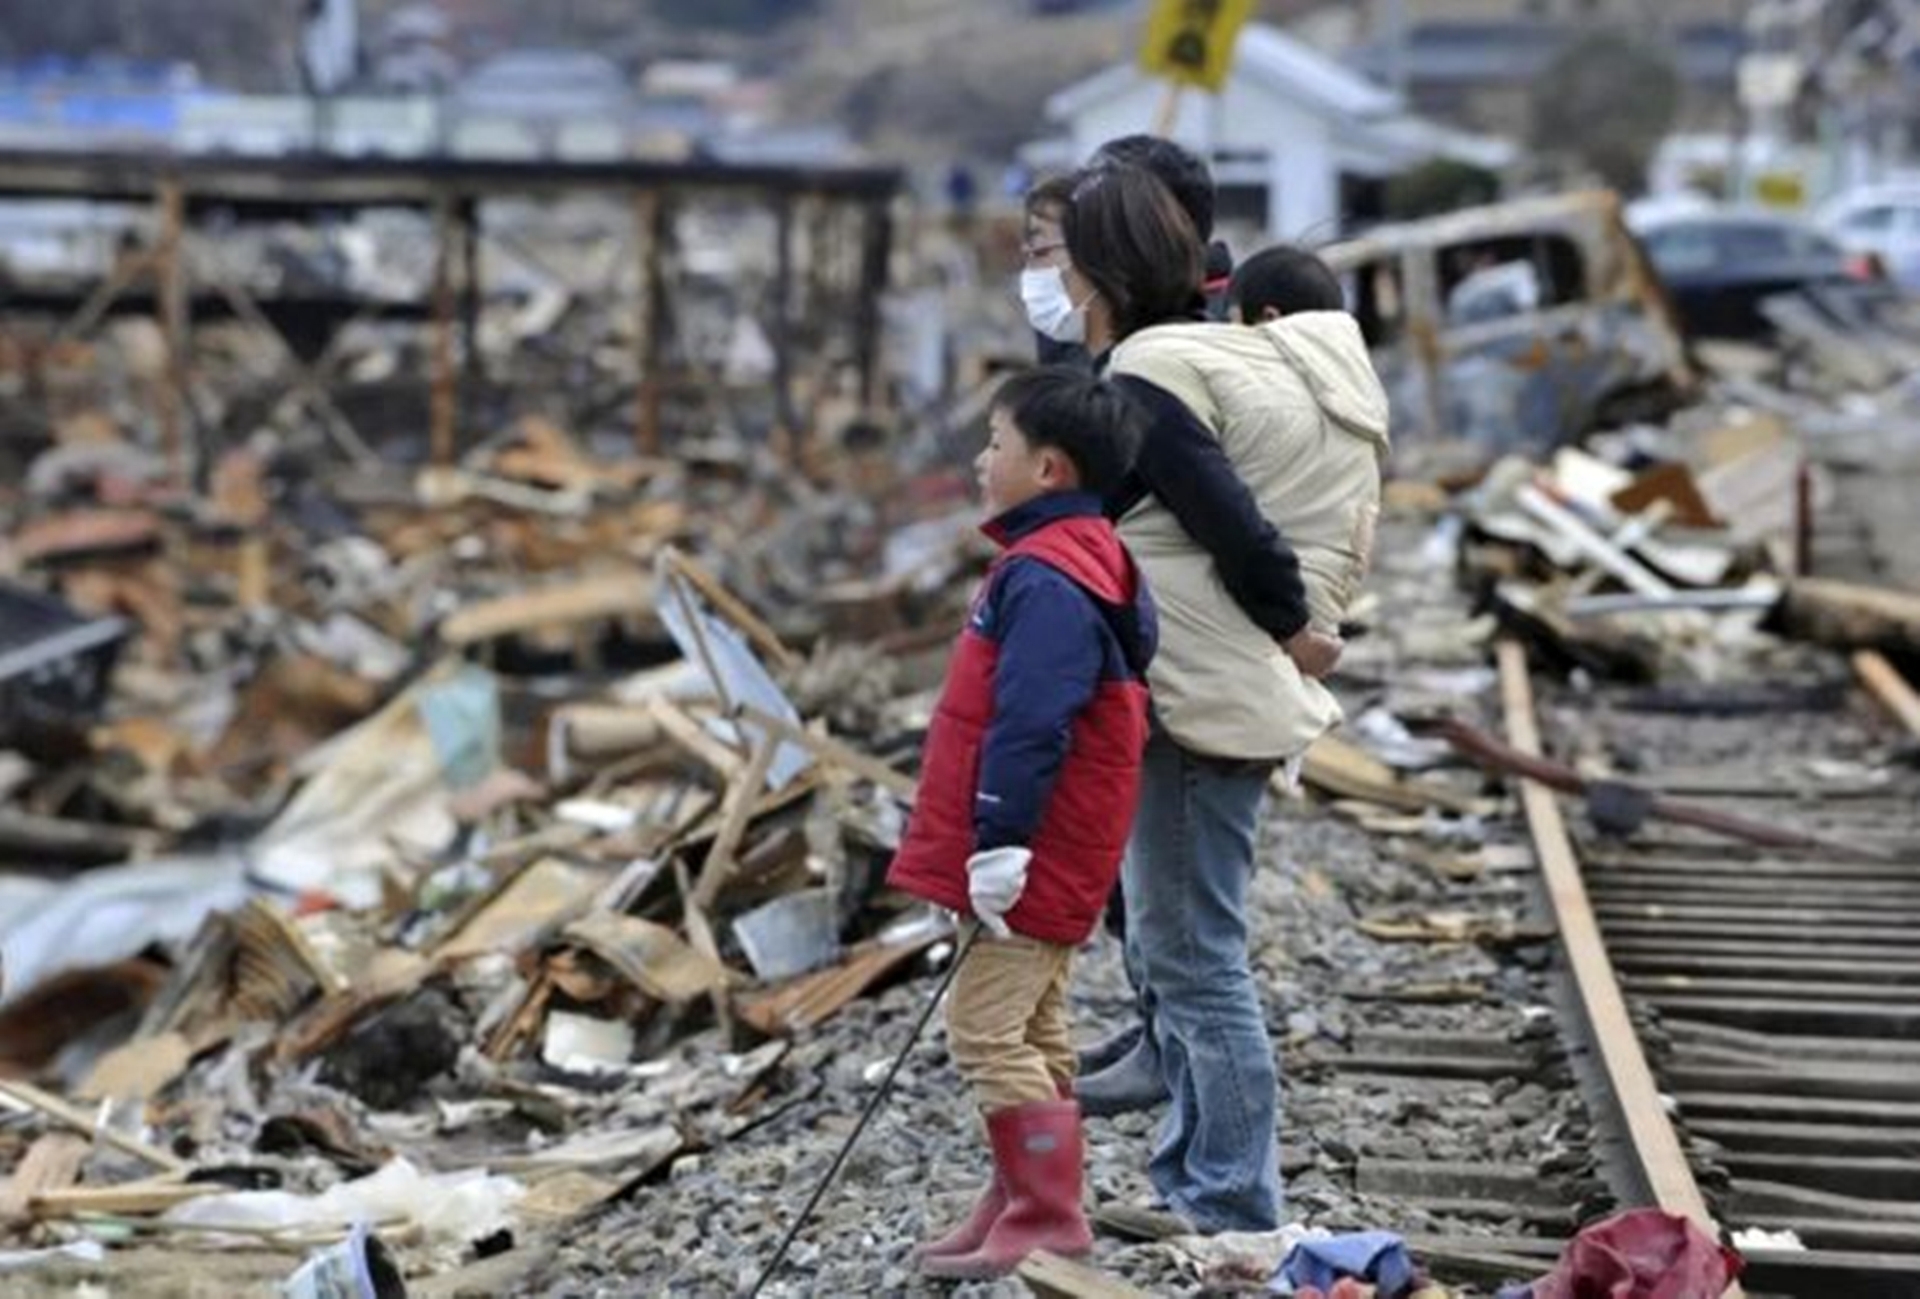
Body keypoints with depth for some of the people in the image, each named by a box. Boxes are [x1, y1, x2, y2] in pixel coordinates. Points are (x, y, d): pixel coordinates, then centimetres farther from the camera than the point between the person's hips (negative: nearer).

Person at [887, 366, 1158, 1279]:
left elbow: (1028, 727, -27)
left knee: (987, 1029, -7)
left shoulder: (1046, 581, -21)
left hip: (1032, 858, -11)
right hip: (1056, 859, 11)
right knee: (1031, 1031, 17)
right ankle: (1023, 1202, 26)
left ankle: (1048, 1218, -1)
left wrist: (999, 844, -25)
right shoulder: (1079, 561, 14)